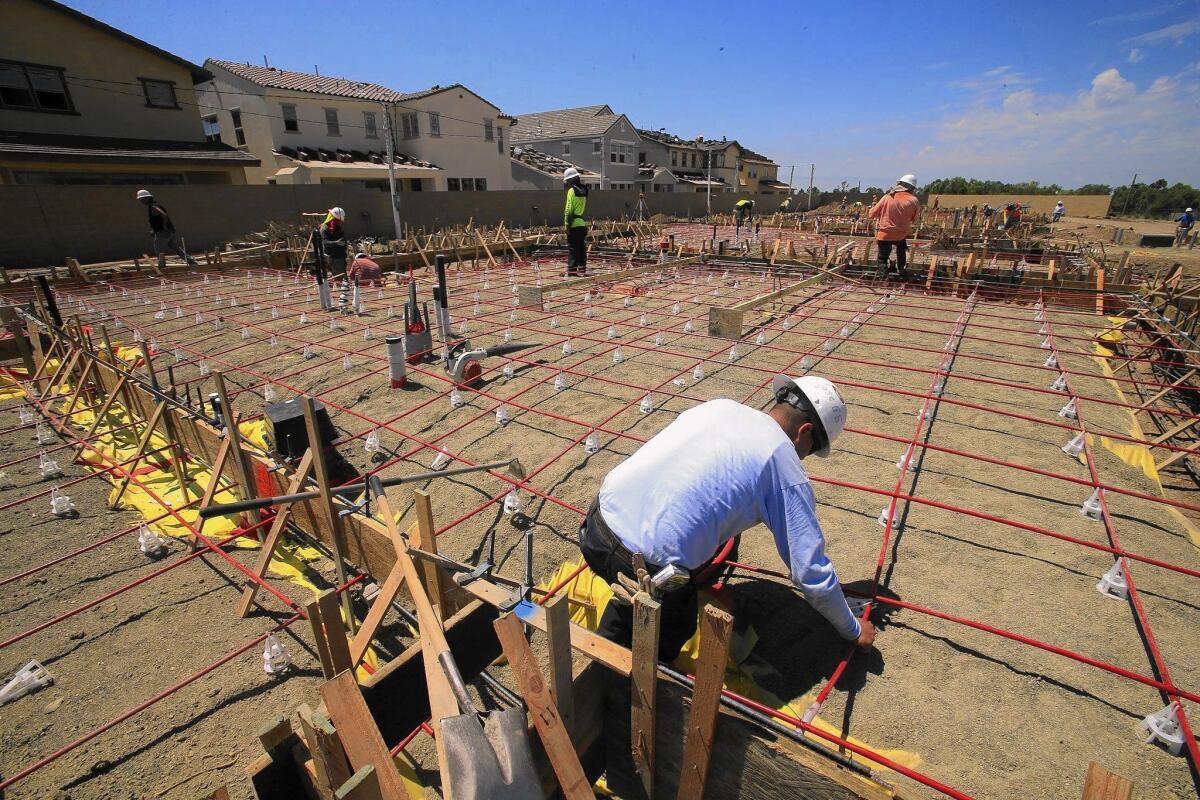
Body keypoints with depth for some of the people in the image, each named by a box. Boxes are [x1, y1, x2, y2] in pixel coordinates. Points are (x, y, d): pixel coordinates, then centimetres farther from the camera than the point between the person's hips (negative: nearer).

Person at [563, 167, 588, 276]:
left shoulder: (572, 191, -10)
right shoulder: (583, 190, 12)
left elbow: (569, 209, -15)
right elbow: (583, 207, 12)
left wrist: (567, 223, -13)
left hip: (574, 224, -7)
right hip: (582, 223, 7)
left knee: (572, 247, -4)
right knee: (581, 247, 12)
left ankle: (572, 269, -5)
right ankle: (582, 268, 17)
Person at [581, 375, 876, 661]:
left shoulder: (718, 405, 14)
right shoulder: (788, 471, -2)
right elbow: (814, 574, 4)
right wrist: (854, 632, 25)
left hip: (597, 520, 6)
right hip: (645, 566, -6)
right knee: (671, 643, 25)